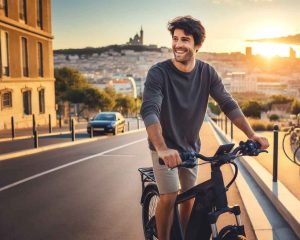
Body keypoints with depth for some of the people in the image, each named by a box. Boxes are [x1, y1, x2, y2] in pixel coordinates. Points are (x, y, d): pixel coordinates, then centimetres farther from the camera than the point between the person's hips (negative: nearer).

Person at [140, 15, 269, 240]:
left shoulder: (207, 72, -8)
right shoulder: (158, 73, -21)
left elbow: (228, 104, -5)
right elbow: (149, 111, -32)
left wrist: (252, 134, -17)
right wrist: (162, 149, -47)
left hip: (191, 146, 4)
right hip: (166, 148, -4)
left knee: (189, 196, 12)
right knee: (169, 198, -13)